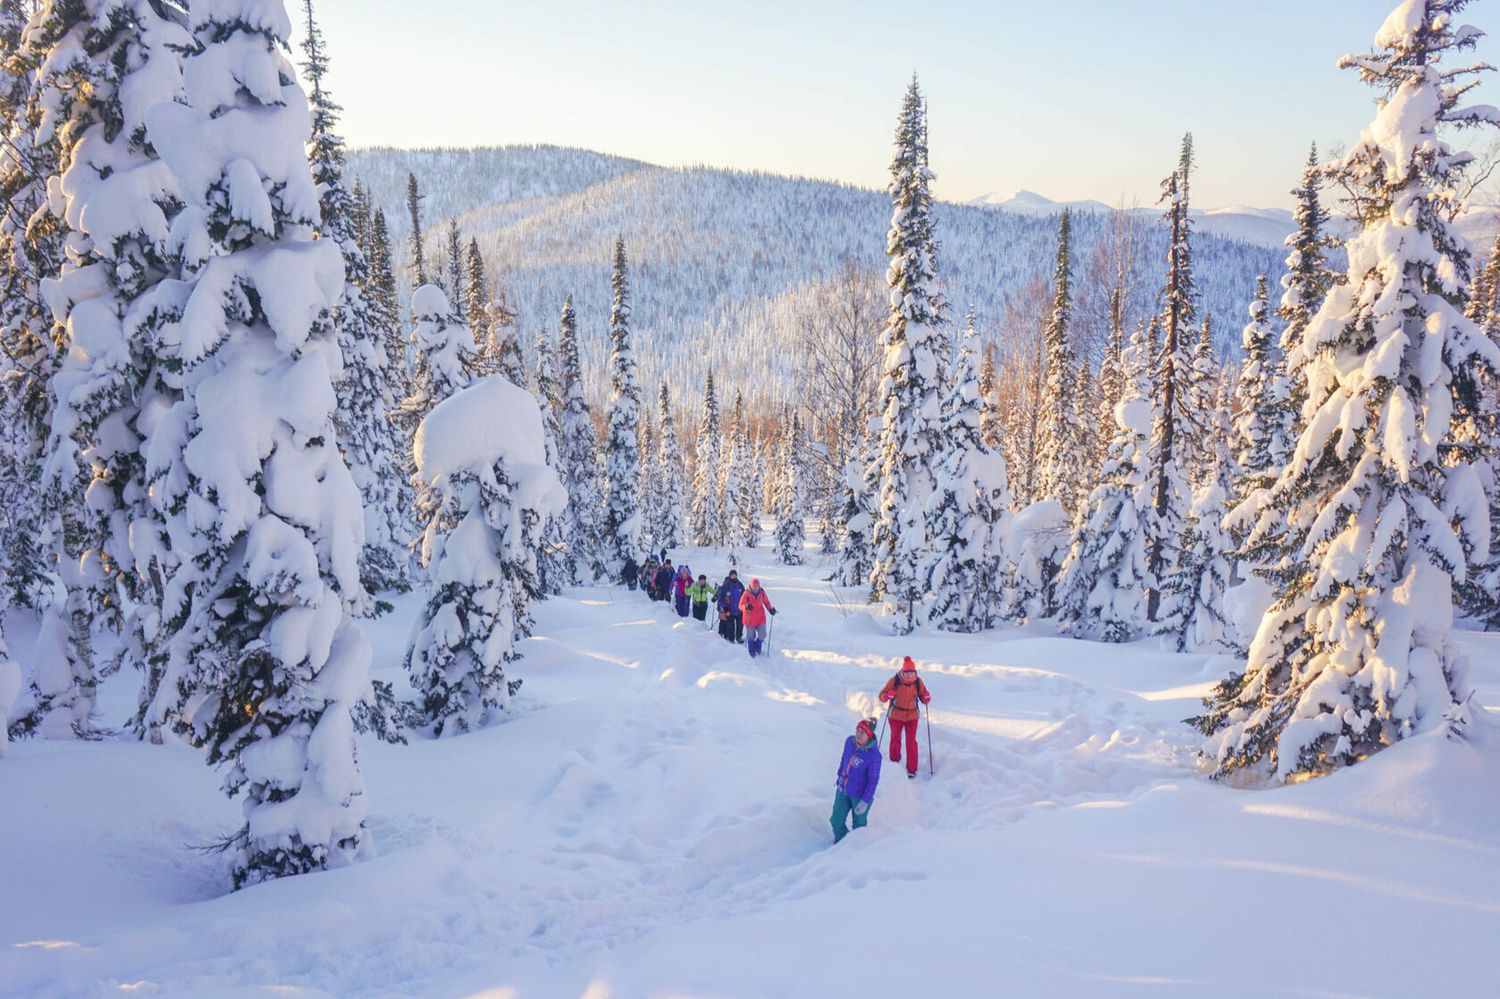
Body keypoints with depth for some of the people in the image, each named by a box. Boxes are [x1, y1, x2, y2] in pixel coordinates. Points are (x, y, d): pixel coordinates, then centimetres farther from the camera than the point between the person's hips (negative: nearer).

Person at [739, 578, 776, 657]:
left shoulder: (762, 593, -6)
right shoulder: (747, 594, -17)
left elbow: (766, 602, 8)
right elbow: (741, 605, -20)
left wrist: (770, 609, -8)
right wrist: (746, 607, -40)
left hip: (761, 618, 3)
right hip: (750, 619, -3)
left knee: (762, 635, 5)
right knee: (751, 636, 9)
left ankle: (758, 647, 34)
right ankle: (752, 651, 32)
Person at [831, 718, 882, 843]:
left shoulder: (874, 755, -26)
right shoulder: (850, 741, -9)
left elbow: (873, 780, -19)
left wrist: (865, 801, -18)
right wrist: (839, 778, 18)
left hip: (860, 794, -5)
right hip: (843, 790, 5)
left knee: (859, 824, 15)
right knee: (836, 821, 12)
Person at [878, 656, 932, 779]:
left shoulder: (918, 681, -8)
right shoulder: (894, 680, -14)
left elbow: (923, 699, 2)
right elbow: (882, 696, -10)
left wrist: (926, 697, -20)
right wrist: (888, 695, -31)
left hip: (912, 716, 0)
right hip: (896, 715, 0)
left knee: (911, 742, -2)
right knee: (895, 740, 11)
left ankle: (912, 769, 7)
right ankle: (894, 765, 29)